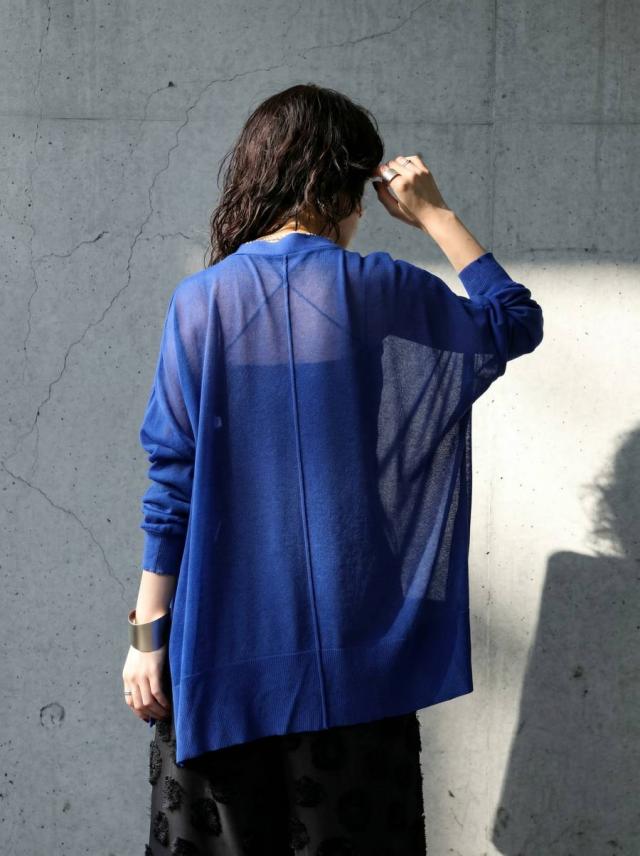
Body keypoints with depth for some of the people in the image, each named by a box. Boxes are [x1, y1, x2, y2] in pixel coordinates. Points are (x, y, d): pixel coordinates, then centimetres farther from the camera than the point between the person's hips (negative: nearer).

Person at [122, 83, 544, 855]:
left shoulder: (201, 301, -5)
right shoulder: (388, 294, -5)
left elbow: (172, 481, -6)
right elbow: (515, 322, 13)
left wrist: (147, 631, 1)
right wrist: (432, 214, 14)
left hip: (222, 653, 0)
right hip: (354, 654, 0)